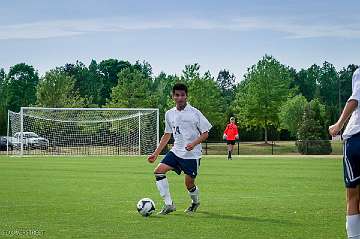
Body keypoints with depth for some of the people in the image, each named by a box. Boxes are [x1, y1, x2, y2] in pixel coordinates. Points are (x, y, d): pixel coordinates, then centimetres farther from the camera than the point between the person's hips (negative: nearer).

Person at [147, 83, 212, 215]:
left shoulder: (194, 113, -9)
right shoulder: (169, 114, 7)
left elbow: (205, 133, -6)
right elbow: (167, 135, 17)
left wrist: (194, 143, -23)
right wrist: (156, 153, 13)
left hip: (192, 154, -5)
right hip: (176, 151, 5)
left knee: (189, 184, 0)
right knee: (159, 170, -14)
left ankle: (195, 202, 35)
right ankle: (168, 204, -8)